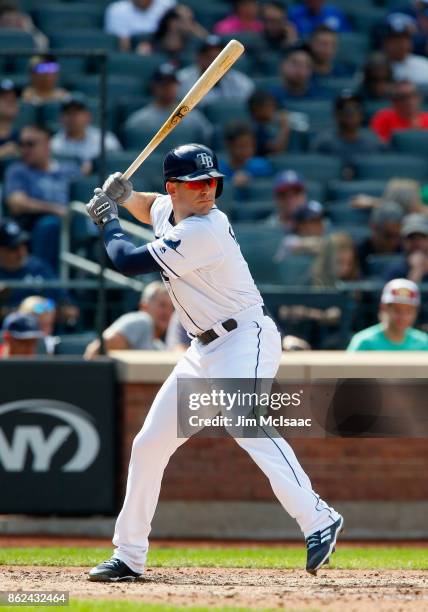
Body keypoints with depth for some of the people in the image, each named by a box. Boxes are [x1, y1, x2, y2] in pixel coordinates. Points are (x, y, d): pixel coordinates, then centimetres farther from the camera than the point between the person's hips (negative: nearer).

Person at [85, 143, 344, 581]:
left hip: (245, 339, -10)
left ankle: (318, 522, -39)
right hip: (205, 349, 10)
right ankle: (129, 556, 20)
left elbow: (127, 262, -18)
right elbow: (151, 209, 34)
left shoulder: (203, 231, -22)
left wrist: (107, 222, 1)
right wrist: (124, 197, 11)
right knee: (149, 444, 10)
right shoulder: (170, 210, 6)